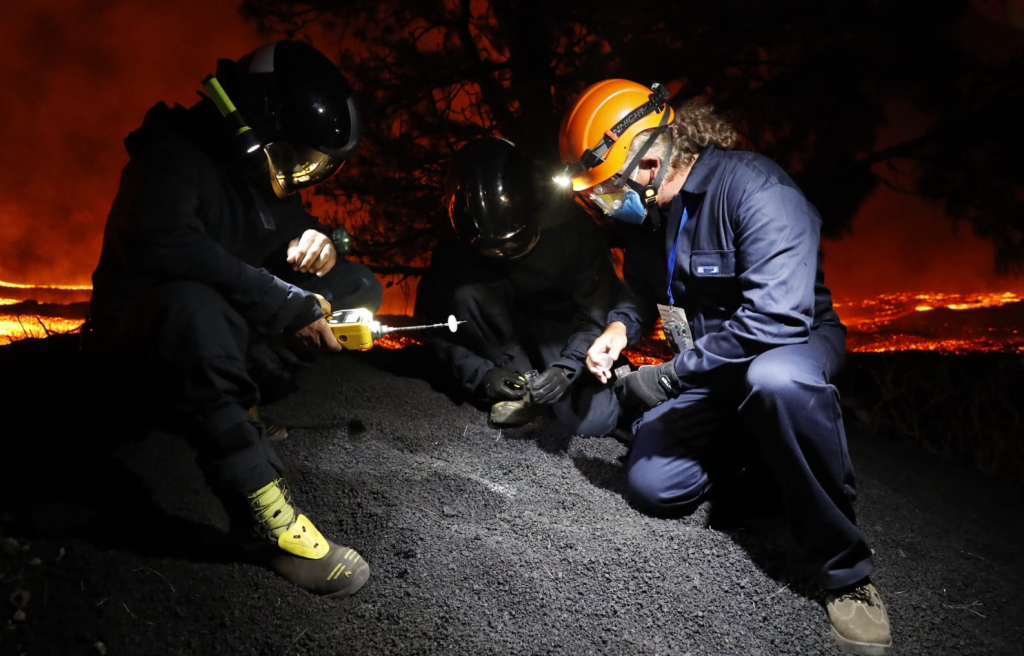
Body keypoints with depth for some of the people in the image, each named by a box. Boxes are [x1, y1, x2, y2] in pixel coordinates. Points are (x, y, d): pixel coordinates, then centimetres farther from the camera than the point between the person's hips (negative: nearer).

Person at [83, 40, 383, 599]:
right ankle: (260, 511, -41)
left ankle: (238, 407, -11)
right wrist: (289, 304, -35)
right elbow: (163, 246, -36)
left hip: (237, 329, 8)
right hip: (144, 332, -8)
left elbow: (295, 230, 15)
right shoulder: (175, 158, -18)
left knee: (358, 284, -2)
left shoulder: (269, 177, 7)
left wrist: (316, 244, -13)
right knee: (193, 305, -43)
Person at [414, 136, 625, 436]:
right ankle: (519, 385, -14)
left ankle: (538, 388, 4)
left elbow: (599, 314, -19)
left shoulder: (571, 227, -22)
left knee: (593, 420, -27)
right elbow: (435, 326, -12)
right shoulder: (454, 251, -19)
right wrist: (482, 373, -25)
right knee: (464, 294, -29)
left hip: (564, 337, -2)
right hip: (508, 340, 2)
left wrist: (566, 369, -33)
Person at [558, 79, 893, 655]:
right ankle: (757, 443, 19)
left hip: (797, 341, -7)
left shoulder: (754, 188, -26)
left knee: (776, 380, -43)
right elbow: (645, 294, 15)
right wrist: (621, 327, -10)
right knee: (653, 488, -8)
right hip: (708, 366, 7)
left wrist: (667, 378, -29)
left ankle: (847, 574, -24)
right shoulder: (647, 212, -1)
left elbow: (775, 319, -37)